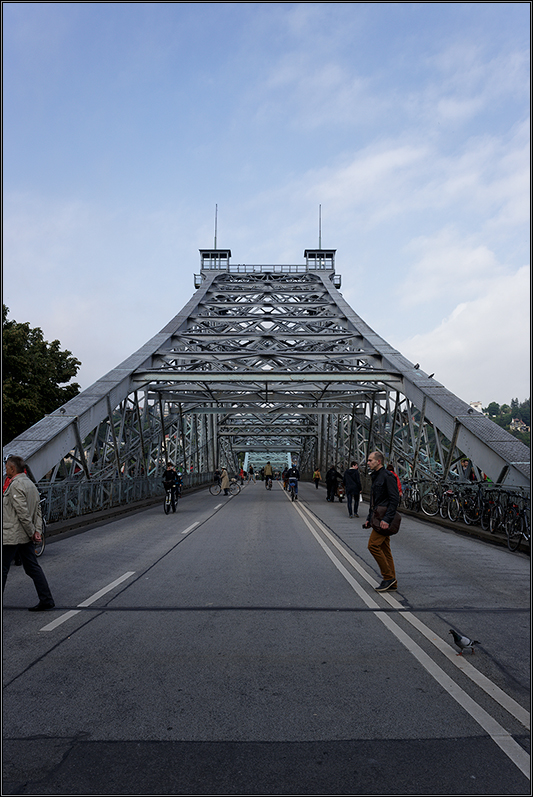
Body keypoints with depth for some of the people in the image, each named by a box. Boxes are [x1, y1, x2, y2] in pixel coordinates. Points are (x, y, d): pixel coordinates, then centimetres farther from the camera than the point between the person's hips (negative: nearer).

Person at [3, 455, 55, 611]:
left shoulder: (15, 485, -17)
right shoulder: (31, 484, 13)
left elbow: (23, 512, -22)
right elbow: (38, 511, 12)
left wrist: (31, 532, -14)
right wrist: (37, 531, 6)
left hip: (11, 536, -9)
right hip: (26, 536, 9)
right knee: (32, 567, 9)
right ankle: (46, 600, 7)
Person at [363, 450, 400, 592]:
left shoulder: (387, 476, -13)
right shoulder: (375, 477, 17)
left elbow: (394, 499, -19)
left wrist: (386, 519, -24)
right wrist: (369, 518, 21)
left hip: (384, 519, -10)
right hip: (378, 519, 10)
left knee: (373, 545, -12)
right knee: (384, 549, 10)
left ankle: (388, 577, -3)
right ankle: (392, 583, 15)